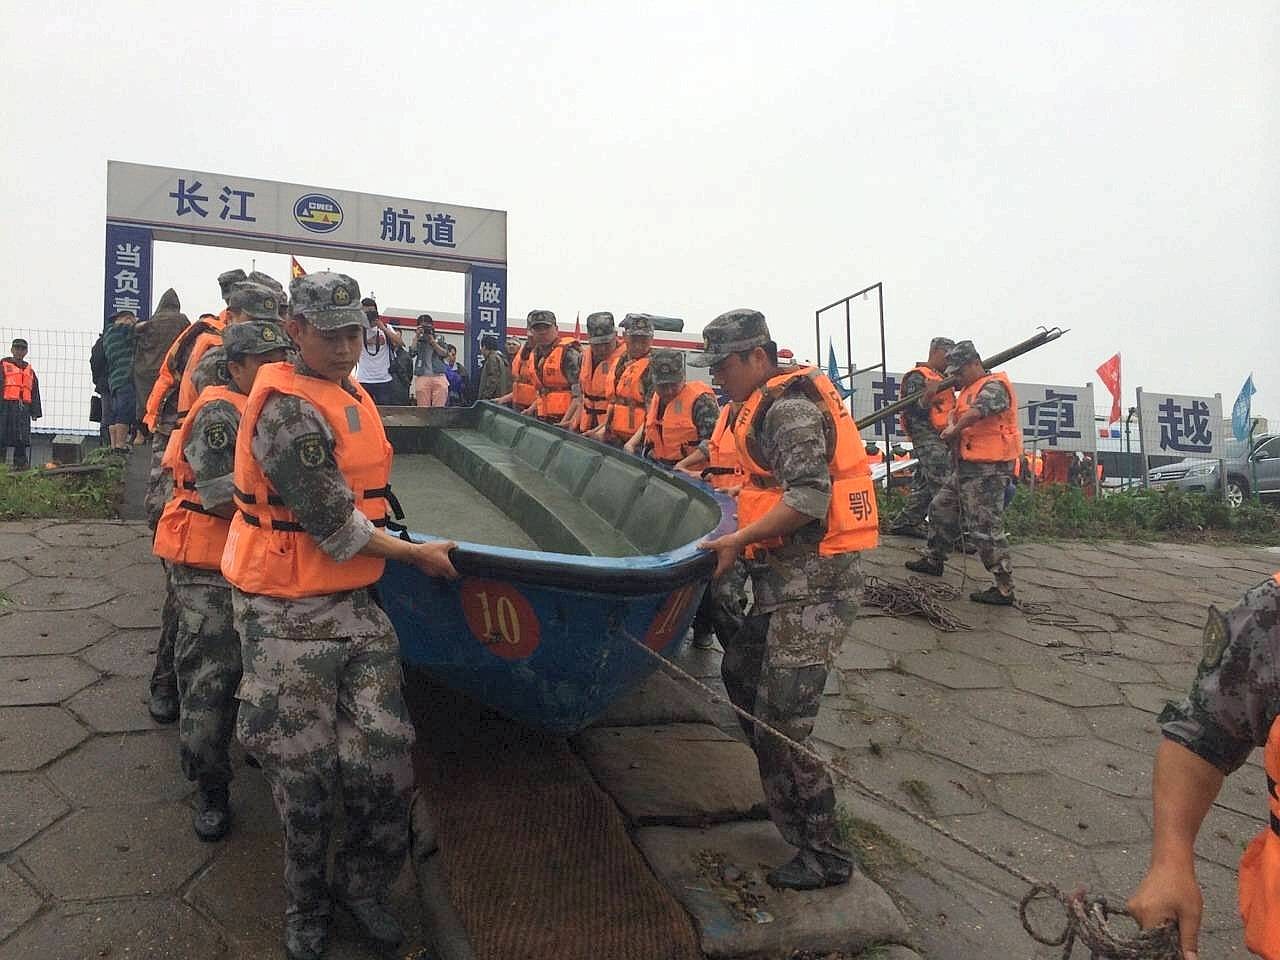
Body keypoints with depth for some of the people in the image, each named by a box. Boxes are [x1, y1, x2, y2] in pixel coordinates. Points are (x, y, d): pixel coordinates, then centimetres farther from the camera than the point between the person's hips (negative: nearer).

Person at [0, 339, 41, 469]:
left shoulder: (30, 370, 19)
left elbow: (35, 392, 21)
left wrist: (35, 412, 15)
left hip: (23, 407, 4)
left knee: (22, 439, 4)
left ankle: (20, 463, 11)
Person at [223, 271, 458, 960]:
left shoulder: (351, 397, 12)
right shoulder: (289, 410, -17)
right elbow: (336, 526, -18)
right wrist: (415, 554, -8)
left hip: (355, 606, 7)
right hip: (289, 619, -7)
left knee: (384, 763, 3)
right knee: (305, 775, 7)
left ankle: (362, 887, 28)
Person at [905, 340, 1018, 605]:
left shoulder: (994, 386, -12)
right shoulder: (970, 389, 20)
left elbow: (977, 411, -29)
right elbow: (956, 413, 15)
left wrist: (955, 431, -16)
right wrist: (952, 427, -7)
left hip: (987, 470, -10)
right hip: (968, 468, 10)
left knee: (985, 528, -10)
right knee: (941, 508, 20)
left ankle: (1004, 588, -5)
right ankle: (934, 560, 37)